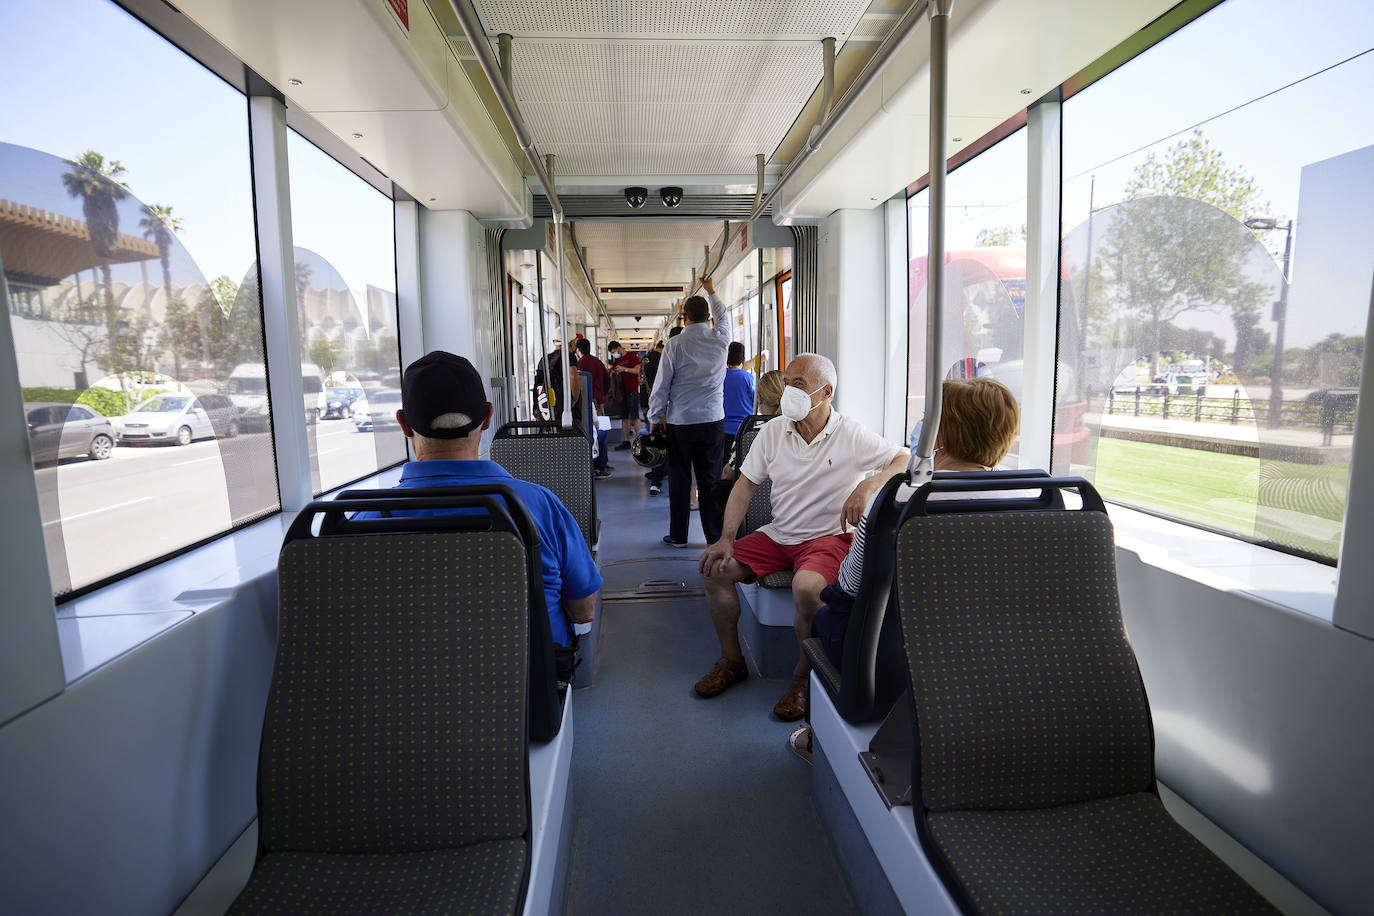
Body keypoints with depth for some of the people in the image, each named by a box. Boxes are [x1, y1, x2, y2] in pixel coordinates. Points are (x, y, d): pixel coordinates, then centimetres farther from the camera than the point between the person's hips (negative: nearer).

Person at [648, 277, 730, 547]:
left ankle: (678, 535, 15)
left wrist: (655, 418, 7)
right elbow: (722, 316, 26)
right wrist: (711, 291, 42)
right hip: (713, 421, 2)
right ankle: (715, 535, 10)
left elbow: (661, 385, -3)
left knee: (679, 478, 7)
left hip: (680, 423, -2)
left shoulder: (675, 344, -5)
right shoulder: (720, 339, 2)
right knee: (710, 477, 7)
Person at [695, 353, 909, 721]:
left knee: (807, 587, -35)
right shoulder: (773, 431, 1)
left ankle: (804, 677, -7)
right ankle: (732, 661, 10)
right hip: (778, 534, 5)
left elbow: (904, 459, -9)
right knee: (716, 569, -10)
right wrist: (726, 539, -6)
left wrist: (867, 486, -28)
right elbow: (745, 484, 4)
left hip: (828, 536, -5)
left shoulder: (852, 435, -10)